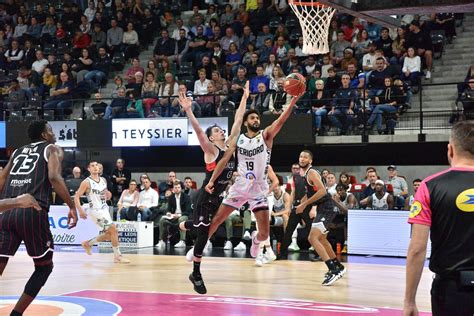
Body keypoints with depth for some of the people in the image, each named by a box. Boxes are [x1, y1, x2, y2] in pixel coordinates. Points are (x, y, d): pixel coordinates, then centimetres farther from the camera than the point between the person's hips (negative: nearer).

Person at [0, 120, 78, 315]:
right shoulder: (52, 149, 13)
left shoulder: (18, 151, 28)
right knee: (44, 266, 14)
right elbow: (54, 177, -6)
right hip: (33, 212, -5)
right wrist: (72, 206, -6)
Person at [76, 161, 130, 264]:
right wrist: (80, 211, -20)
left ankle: (88, 243, 30)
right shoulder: (87, 182, -10)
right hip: (95, 210, -8)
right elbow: (76, 197, -10)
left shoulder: (103, 180, 9)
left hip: (104, 210, 8)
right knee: (113, 229, -16)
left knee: (109, 234, 12)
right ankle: (117, 256, -10)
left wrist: (108, 195, -1)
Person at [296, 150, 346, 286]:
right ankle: (338, 267, 41)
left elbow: (322, 191, -26)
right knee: (321, 238, 25)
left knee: (312, 238, -20)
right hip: (323, 208, 11)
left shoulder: (311, 173, -14)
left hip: (326, 208, -11)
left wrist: (305, 203, -23)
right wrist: (302, 204, 15)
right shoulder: (305, 173, 16)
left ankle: (334, 271, -25)